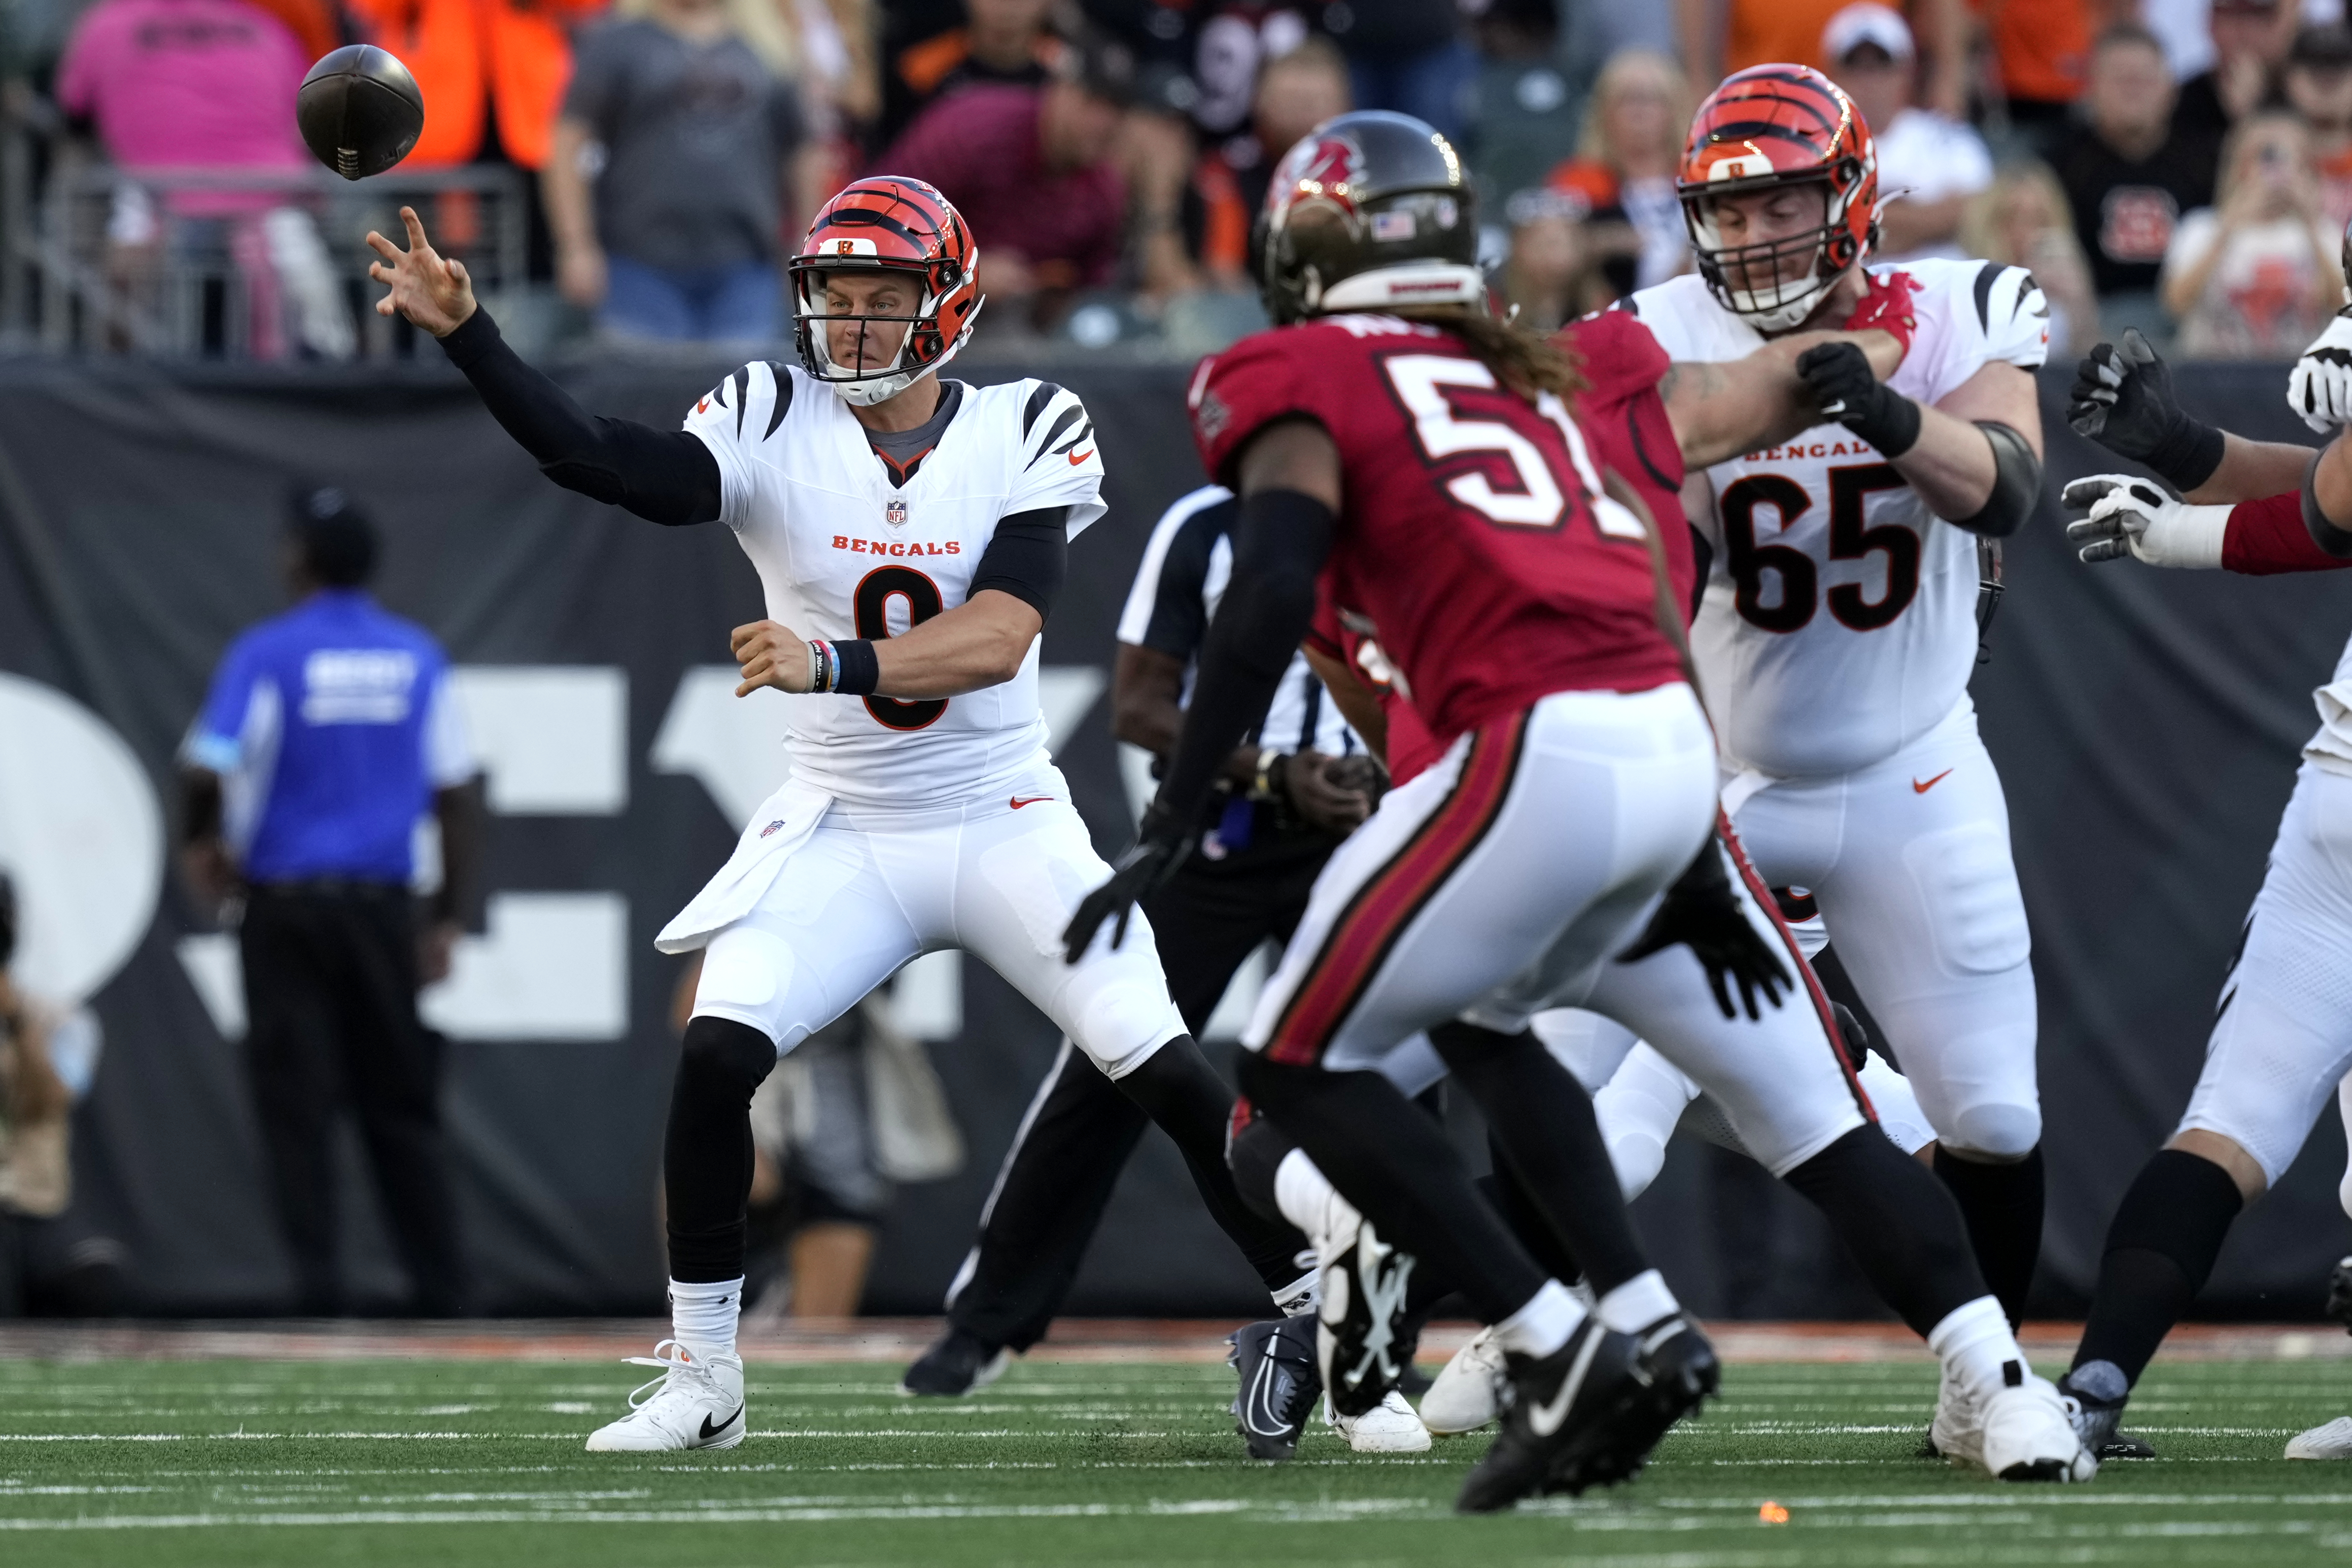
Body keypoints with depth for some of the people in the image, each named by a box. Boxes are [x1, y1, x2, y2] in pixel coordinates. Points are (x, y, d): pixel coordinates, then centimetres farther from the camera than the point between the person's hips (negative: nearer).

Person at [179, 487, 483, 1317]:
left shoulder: (267, 653, -7)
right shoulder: (418, 658, 5)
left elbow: (205, 769, -15)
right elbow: (457, 795, 5)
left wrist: (202, 844, 6)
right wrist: (448, 919, 10)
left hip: (284, 906, -3)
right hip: (382, 906, 3)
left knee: (297, 1107, 1)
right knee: (403, 1109, 9)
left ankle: (319, 1289, -4)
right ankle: (442, 1292, 6)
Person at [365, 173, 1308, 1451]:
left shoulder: (1026, 435, -10)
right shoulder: (773, 429, -7)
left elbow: (996, 637, -23)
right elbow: (598, 460, -23)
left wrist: (833, 663, -38)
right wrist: (465, 336, -35)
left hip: (1007, 827, -1)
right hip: (839, 834, 1)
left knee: (1169, 1078, -8)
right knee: (717, 1051, -17)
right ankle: (700, 1379, -3)